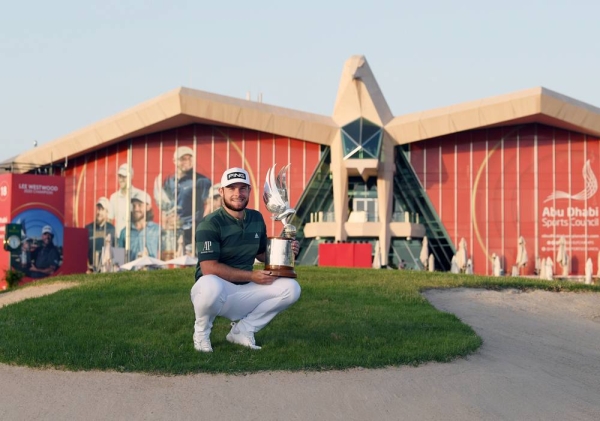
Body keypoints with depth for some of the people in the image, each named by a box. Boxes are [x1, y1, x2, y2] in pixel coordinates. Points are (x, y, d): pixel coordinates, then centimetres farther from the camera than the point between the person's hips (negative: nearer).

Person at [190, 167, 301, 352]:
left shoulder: (257, 219, 8)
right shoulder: (210, 224, -14)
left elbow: (262, 253, 20)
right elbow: (209, 268, -21)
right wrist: (252, 276, -22)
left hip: (244, 292, 6)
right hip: (217, 289, -6)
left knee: (291, 288, -11)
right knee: (211, 285, -41)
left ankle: (242, 330, 4)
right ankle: (201, 330, -8)